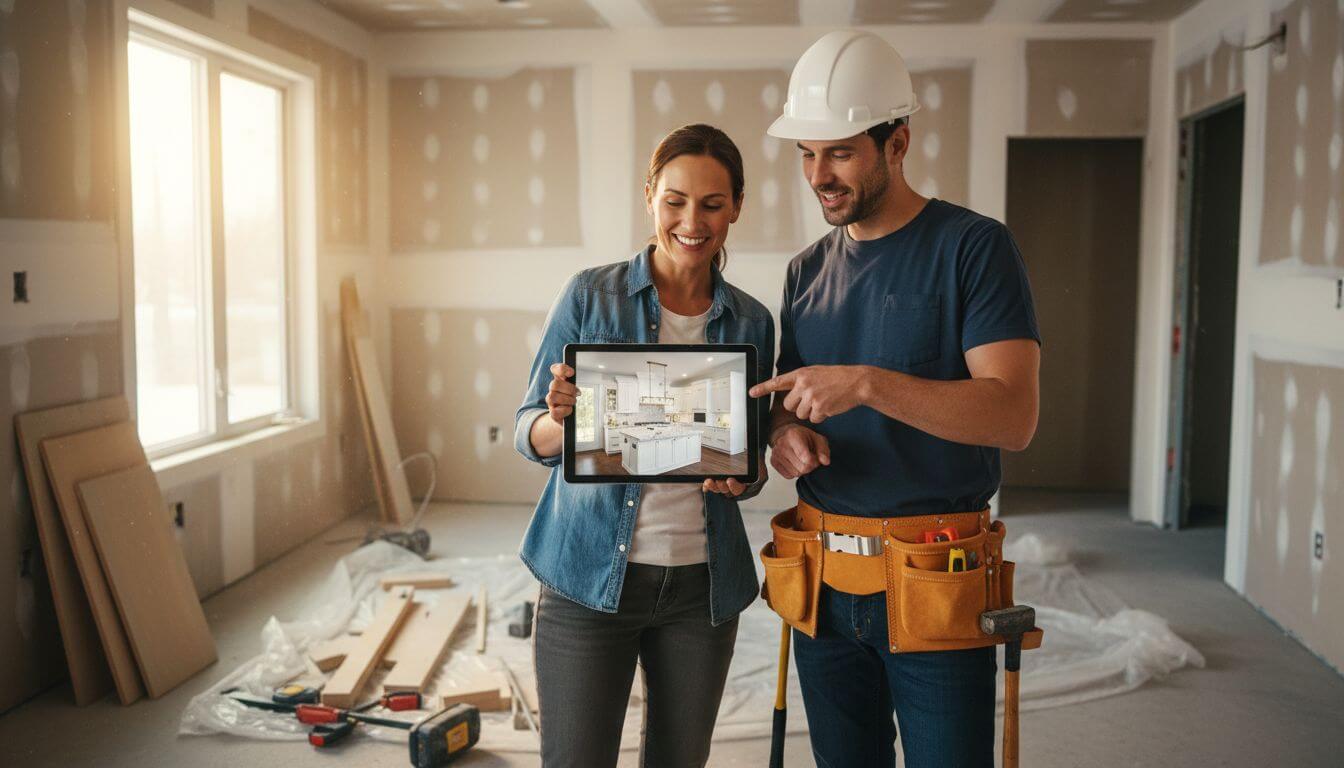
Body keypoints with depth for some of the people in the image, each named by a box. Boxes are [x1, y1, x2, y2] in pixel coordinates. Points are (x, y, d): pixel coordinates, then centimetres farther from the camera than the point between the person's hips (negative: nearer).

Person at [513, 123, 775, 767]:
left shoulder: (751, 323, 5)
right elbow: (527, 431, -2)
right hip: (589, 575, -3)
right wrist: (563, 421, -25)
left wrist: (737, 472, -13)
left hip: (703, 583, 3)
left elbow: (752, 471, 11)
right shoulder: (591, 295, -3)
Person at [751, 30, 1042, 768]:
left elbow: (1013, 415, -17)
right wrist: (782, 436, -6)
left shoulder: (972, 247, -8)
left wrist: (867, 384, -27)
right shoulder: (807, 271, 10)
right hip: (823, 583, 5)